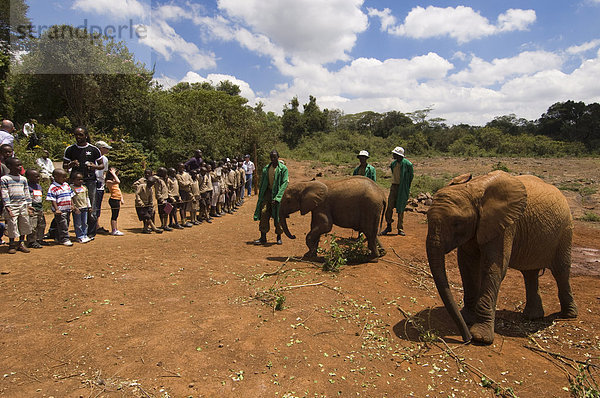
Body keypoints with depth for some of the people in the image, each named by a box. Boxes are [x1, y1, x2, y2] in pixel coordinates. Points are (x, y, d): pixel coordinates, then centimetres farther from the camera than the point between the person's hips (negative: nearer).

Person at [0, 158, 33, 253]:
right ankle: (11, 245, 14)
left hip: (23, 206, 5)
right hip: (12, 205, -5)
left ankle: (21, 244, 20)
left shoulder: (23, 179, 12)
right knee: (12, 226, -1)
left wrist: (29, 205, 10)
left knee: (24, 225, 7)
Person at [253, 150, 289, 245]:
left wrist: (277, 198, -21)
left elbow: (285, 183, -13)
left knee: (278, 216, 2)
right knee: (264, 213, -6)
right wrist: (260, 196, 10)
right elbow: (262, 183, 15)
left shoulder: (283, 168, -6)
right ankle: (263, 238, 0)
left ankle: (279, 237, 17)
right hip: (267, 192, 4)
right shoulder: (266, 168, 10)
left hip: (278, 194, -4)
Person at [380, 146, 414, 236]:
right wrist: (394, 184, 15)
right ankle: (388, 226, 13)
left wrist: (407, 188, 1)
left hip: (403, 189, -4)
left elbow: (411, 177, -1)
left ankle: (400, 229, 13)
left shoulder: (407, 164, -11)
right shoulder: (393, 163, 6)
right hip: (394, 186, 4)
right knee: (390, 206, -1)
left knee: (401, 209, 3)